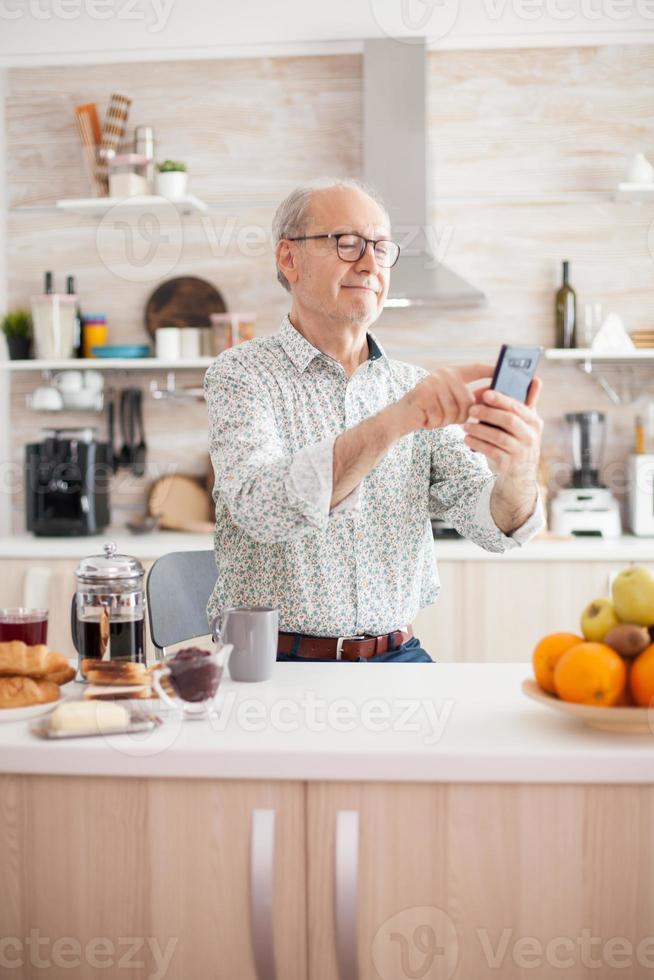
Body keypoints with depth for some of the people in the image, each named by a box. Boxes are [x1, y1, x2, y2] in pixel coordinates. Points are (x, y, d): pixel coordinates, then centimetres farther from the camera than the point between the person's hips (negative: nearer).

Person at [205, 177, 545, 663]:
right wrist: (391, 423, -33)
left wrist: (518, 475, -25)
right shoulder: (242, 373, -3)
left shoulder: (419, 390, 10)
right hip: (276, 660, -4)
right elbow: (262, 510, -22)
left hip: (398, 658, 4)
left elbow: (491, 526, -2)